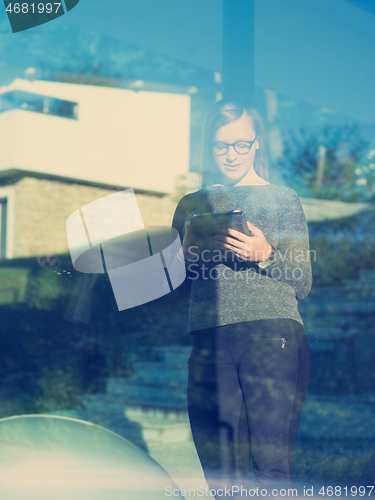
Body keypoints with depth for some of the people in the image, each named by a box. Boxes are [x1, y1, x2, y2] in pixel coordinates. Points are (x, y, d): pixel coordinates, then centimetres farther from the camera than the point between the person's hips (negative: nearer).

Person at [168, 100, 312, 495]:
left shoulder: (282, 198, 12)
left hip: (272, 334, -3)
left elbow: (302, 284, 5)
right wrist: (188, 252, -2)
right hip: (209, 343, 3)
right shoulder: (192, 205, 19)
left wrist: (265, 255, -12)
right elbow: (177, 290, 17)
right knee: (220, 473, 2)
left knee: (271, 463, -11)